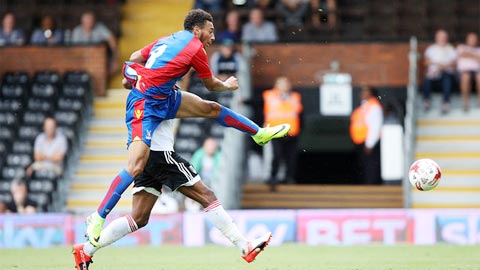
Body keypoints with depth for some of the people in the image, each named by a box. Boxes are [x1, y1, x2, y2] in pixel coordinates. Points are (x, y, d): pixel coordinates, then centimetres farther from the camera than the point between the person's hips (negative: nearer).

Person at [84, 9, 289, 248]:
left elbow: (135, 57, 19)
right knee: (136, 166, -18)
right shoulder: (195, 48, -11)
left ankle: (259, 133, 35)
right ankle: (98, 218, -17)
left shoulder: (168, 40, 11)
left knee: (211, 109, 17)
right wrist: (228, 85, 24)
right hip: (145, 104, -10)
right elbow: (211, 85, 5)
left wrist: (132, 78, 35)